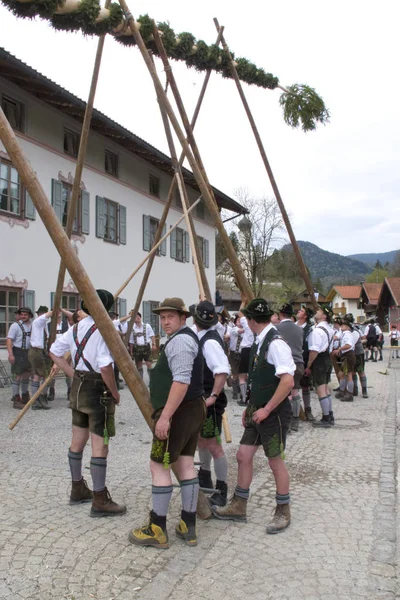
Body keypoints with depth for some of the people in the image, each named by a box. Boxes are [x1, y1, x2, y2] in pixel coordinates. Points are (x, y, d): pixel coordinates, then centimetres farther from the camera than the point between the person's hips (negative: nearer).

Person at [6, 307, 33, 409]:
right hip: (18, 352, -7)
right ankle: (16, 400, 1)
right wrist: (10, 354, -25)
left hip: (28, 353, 7)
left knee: (26, 375, 16)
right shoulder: (15, 326, -9)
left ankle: (25, 397, 31)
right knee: (17, 376, -4)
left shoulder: (31, 325, 10)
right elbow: (9, 340, -15)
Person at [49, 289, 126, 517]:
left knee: (78, 441, 17)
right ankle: (100, 501, 5)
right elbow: (105, 367, -25)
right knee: (100, 446, -2)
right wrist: (115, 393, -12)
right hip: (98, 390, -9)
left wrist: (74, 375, 12)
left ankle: (78, 490, 32)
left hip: (79, 388, 9)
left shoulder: (76, 327, 8)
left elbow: (54, 352, 14)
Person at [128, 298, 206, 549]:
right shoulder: (189, 337, 16)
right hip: (193, 409, 10)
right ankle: (188, 527, 18)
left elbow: (181, 382, -26)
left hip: (178, 412, -10)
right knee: (186, 465, 12)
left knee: (159, 466, -2)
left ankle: (157, 530, 7)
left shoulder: (179, 340, -16)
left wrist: (165, 416, -25)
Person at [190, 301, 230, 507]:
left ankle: (221, 491, 7)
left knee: (213, 444, -4)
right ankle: (205, 477, 40)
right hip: (200, 397, 11)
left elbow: (222, 371, -33)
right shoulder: (202, 336, 6)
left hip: (210, 400, -11)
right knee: (201, 438, 23)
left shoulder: (210, 342, -23)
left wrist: (213, 396, -29)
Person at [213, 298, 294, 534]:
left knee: (276, 461, 6)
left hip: (273, 414, -9)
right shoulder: (260, 342, 8)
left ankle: (283, 513, 25)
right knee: (244, 456, 12)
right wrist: (251, 407, 17)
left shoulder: (276, 343, -20)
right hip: (258, 412, 9)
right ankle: (238, 506, 28)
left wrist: (266, 410, -22)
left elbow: (288, 381, -26)